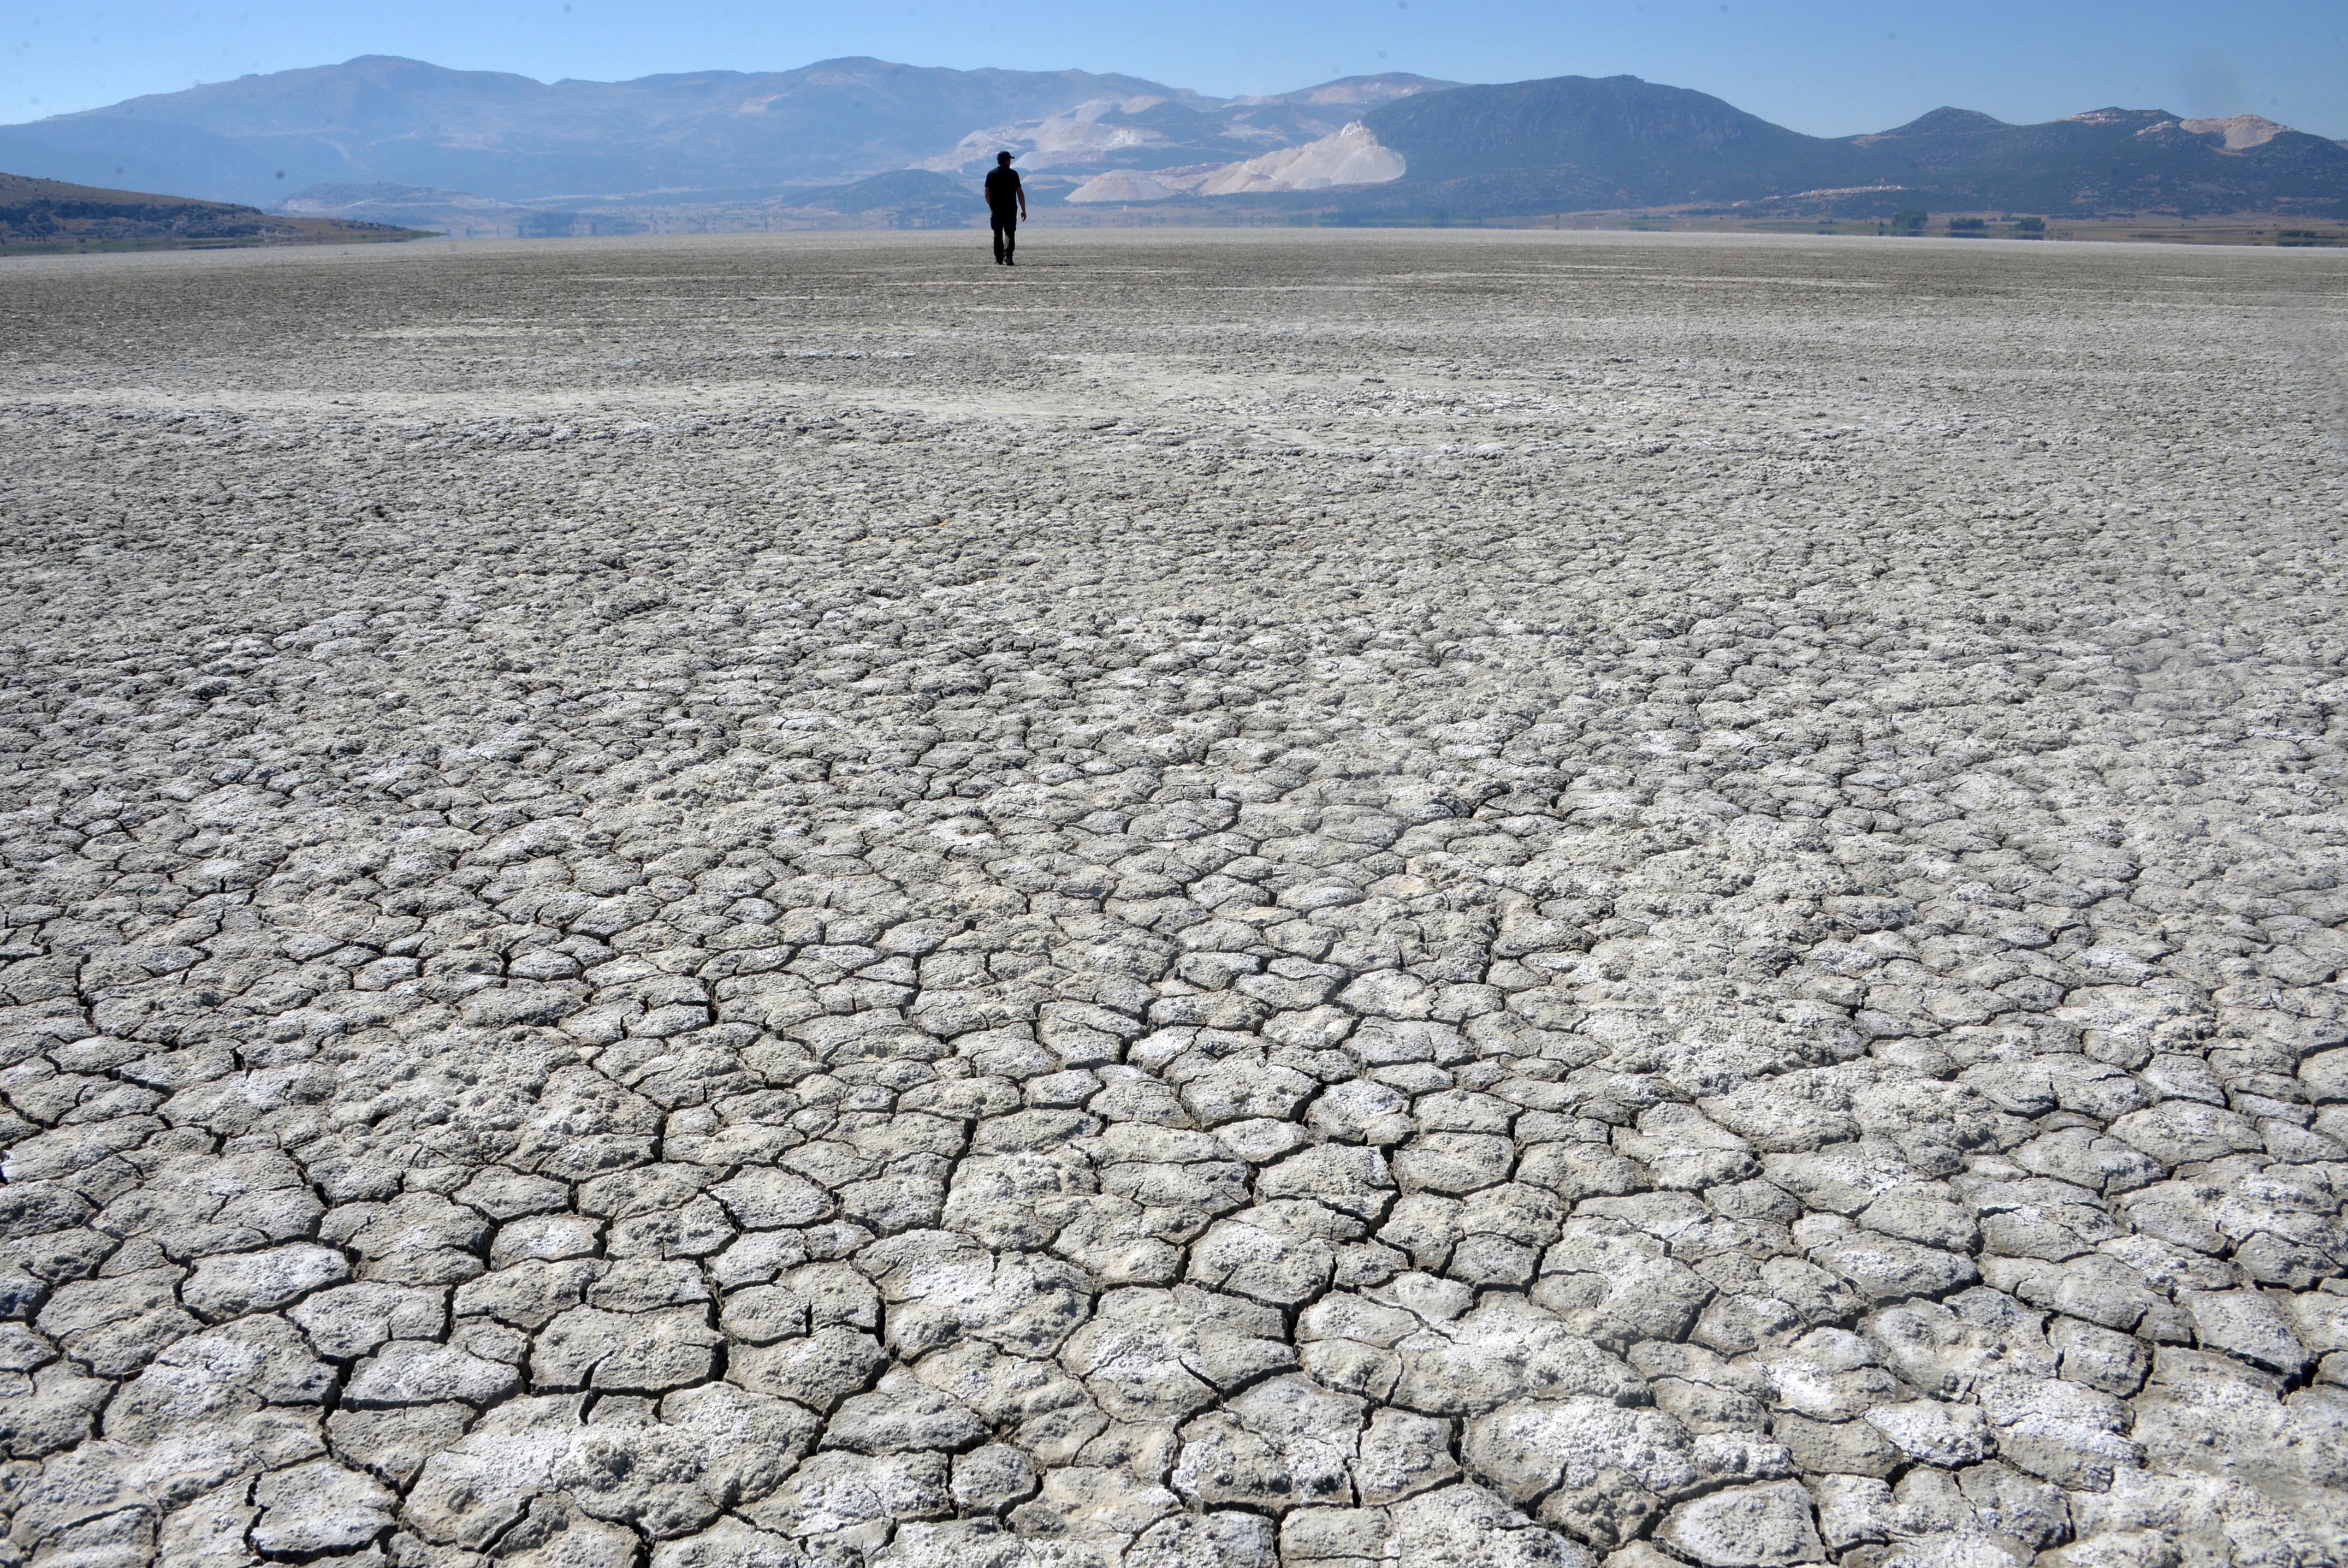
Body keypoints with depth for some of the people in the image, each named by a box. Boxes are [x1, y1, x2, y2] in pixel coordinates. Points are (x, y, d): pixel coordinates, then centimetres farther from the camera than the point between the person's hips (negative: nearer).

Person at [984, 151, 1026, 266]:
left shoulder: (991, 174, 5)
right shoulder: (1013, 174, -3)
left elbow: (987, 194, 5)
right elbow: (1020, 193, -5)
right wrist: (1023, 210, 0)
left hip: (996, 210, 3)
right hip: (1010, 209, -3)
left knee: (998, 235, 10)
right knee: (1010, 234, -3)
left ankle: (999, 259, 11)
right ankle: (1008, 257, -19)